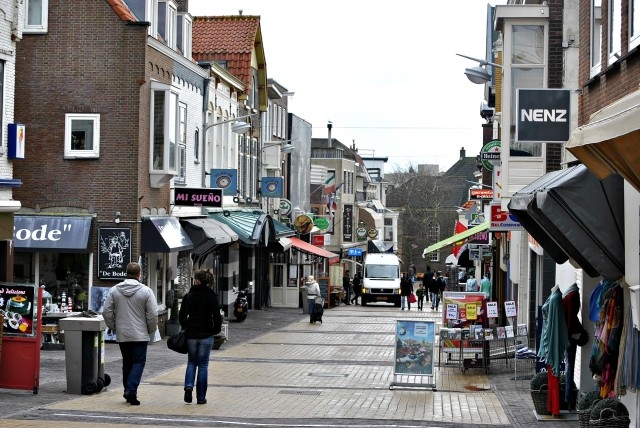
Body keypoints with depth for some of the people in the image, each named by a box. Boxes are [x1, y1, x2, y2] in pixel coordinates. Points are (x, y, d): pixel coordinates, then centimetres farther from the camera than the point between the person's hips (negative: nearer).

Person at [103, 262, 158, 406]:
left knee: (127, 362, 16)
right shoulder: (146, 291, -8)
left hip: (122, 335, 3)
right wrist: (151, 330, 7)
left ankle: (128, 390, 17)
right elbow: (153, 314, -9)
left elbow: (106, 312, 2)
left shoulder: (114, 290, 1)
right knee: (139, 362, 1)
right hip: (140, 335, -3)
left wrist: (114, 327, 14)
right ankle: (131, 390, -13)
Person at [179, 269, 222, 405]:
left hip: (191, 334, 1)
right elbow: (217, 317, -9)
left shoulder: (189, 296, -2)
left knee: (191, 362, 17)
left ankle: (189, 386, -9)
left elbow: (182, 316, 0)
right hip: (206, 335, -1)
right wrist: (216, 331, 7)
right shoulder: (212, 297, -6)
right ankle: (201, 397, 6)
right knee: (203, 365, 6)